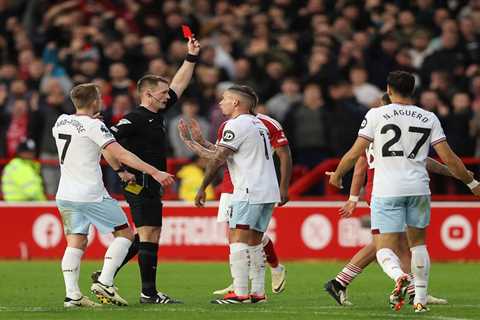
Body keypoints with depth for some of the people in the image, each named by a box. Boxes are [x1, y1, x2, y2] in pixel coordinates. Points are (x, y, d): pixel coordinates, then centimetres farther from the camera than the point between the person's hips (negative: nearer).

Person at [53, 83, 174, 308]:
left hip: (65, 195, 7)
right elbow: (121, 154, -18)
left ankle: (72, 294, -7)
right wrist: (155, 172, -18)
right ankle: (104, 283, -5)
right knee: (124, 233, 6)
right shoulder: (93, 126, -12)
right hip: (92, 195, -6)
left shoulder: (60, 122, 10)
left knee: (75, 243, 6)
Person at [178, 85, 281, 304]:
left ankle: (239, 293, -15)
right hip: (268, 191, 9)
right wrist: (189, 141, 25)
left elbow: (217, 159, -11)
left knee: (238, 239, -10)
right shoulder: (257, 124, 21)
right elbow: (216, 155, 21)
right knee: (254, 242, 11)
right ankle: (258, 293, 9)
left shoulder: (236, 125, -8)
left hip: (249, 192, -9)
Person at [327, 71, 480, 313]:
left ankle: (399, 276, -32)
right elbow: (448, 158, 3)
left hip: (386, 190, -2)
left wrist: (337, 174, 18)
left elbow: (355, 153, -1)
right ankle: (420, 299, 19)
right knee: (418, 243, 21)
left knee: (385, 249, 0)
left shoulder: (376, 115, -1)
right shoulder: (429, 118, 5)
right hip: (418, 188, 2)